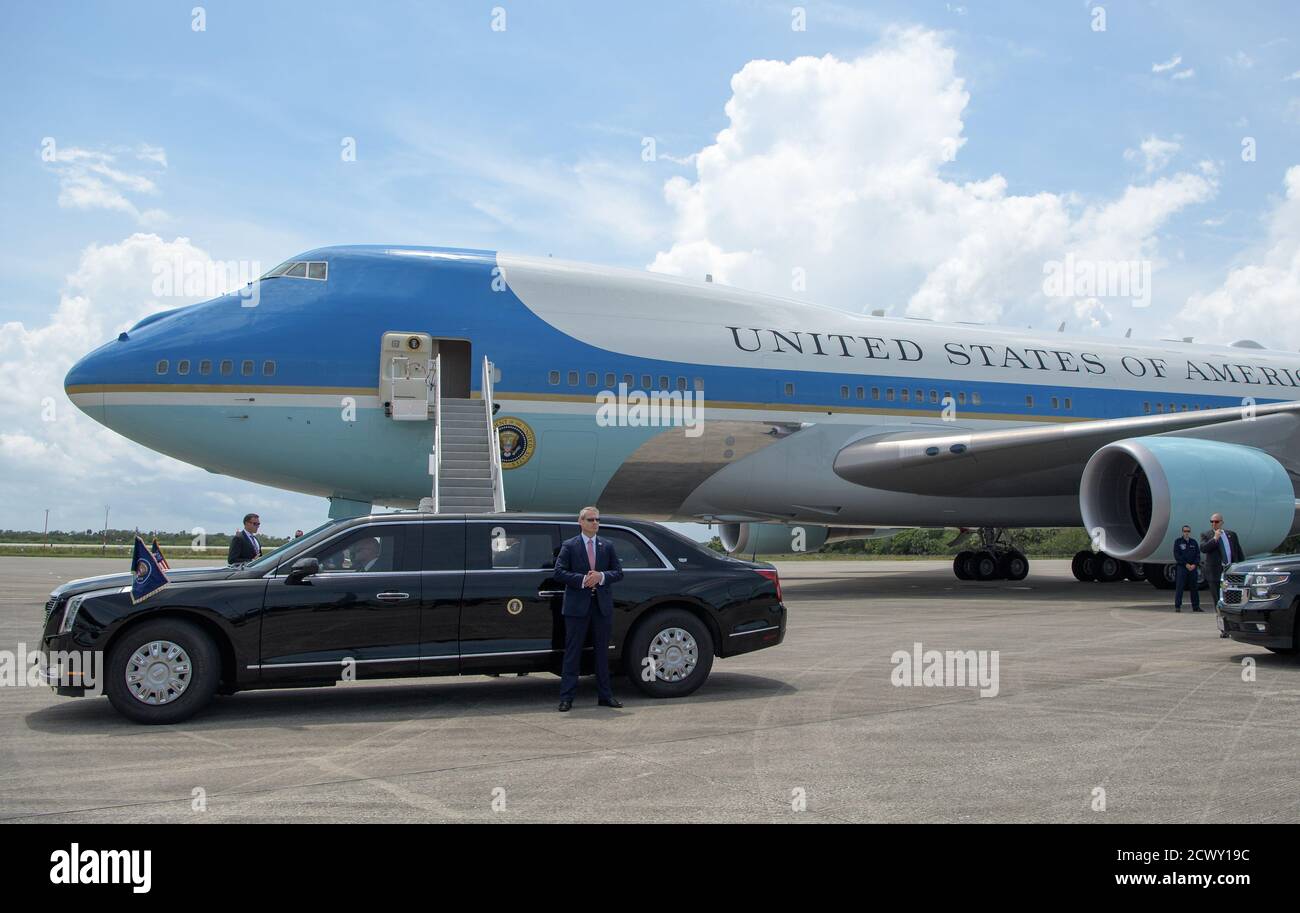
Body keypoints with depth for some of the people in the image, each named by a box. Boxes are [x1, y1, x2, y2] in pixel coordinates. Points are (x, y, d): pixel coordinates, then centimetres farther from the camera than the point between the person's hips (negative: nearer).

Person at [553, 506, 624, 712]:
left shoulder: (607, 546, 11)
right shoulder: (569, 546, 2)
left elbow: (618, 572, 8)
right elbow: (559, 572, -6)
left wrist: (601, 576, -11)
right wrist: (582, 580, -17)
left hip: (603, 605, 3)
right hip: (577, 606, -3)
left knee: (602, 652, 10)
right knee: (572, 652, -1)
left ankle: (605, 695, 17)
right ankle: (566, 697, 2)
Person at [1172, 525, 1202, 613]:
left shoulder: (1193, 542, 12)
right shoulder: (1178, 541, 2)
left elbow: (1198, 555, 9)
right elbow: (1177, 555, -4)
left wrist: (1194, 565, -7)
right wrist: (1186, 564, -12)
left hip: (1193, 567, 3)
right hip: (1181, 567, -3)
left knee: (1194, 587, 6)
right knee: (1179, 587, -6)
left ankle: (1196, 606, 13)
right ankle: (1177, 606, -4)